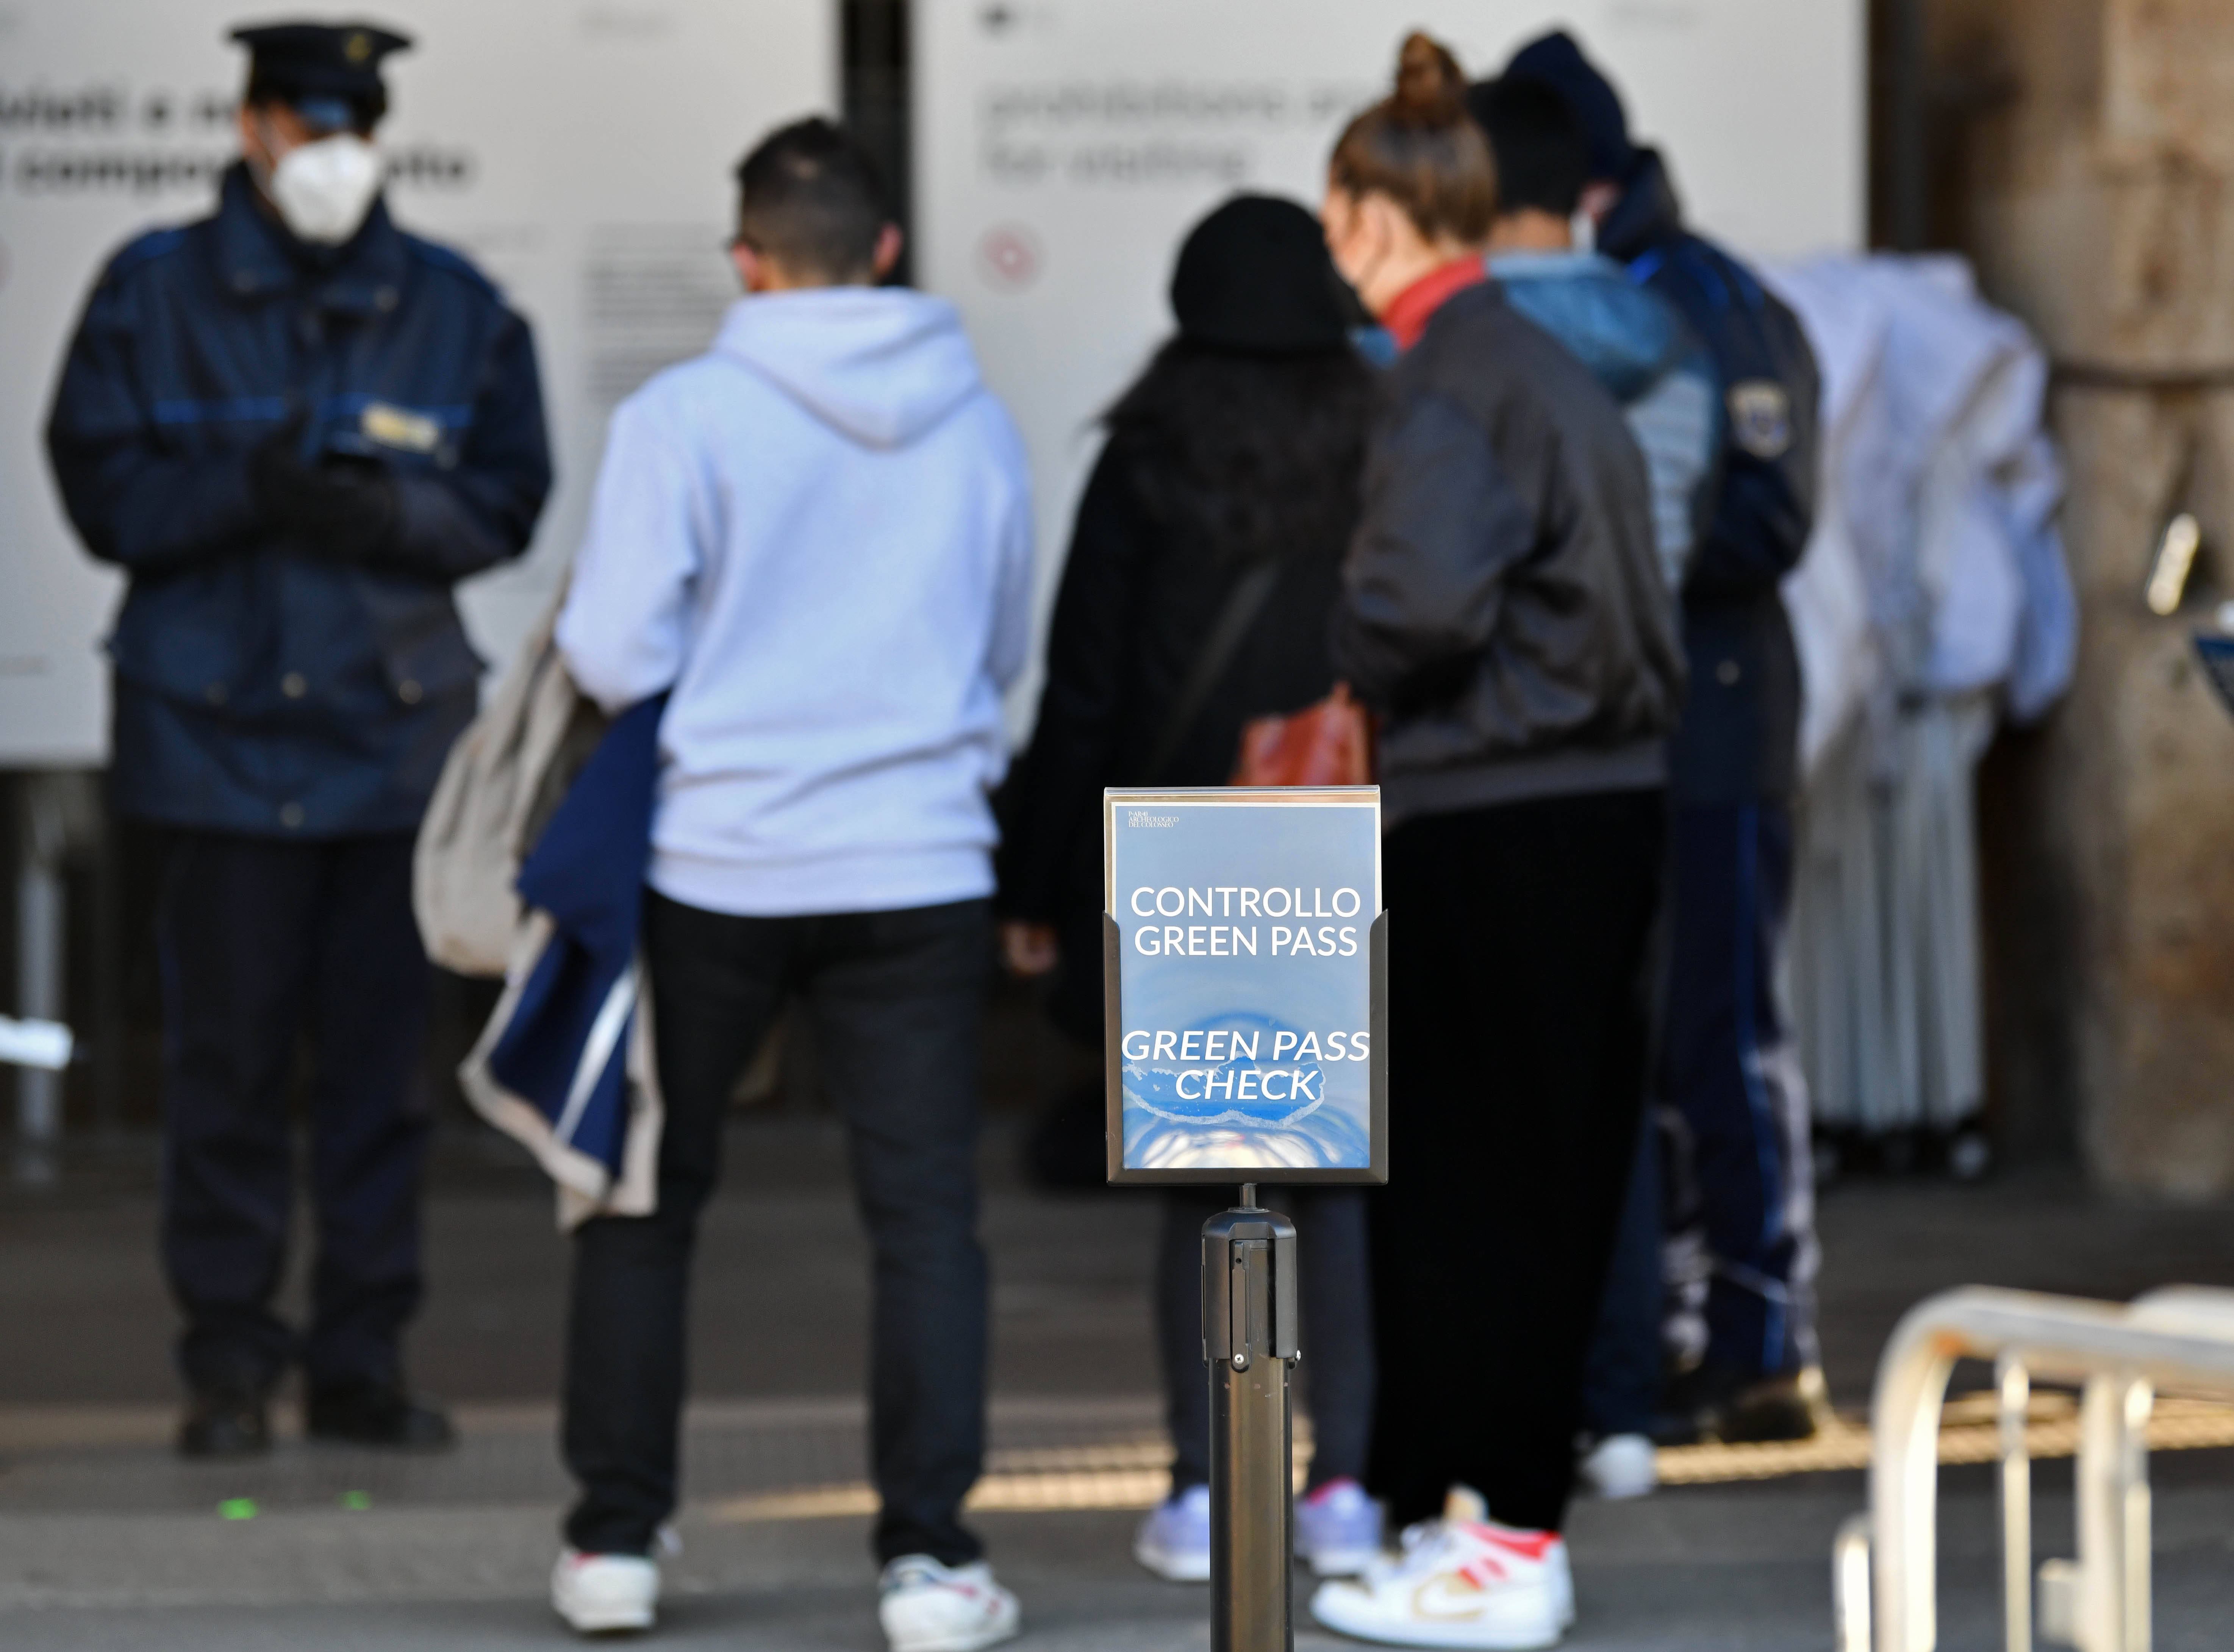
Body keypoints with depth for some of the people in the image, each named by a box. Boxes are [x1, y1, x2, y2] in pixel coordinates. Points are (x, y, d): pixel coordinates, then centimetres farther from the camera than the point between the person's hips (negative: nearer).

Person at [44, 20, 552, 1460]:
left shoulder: (454, 309, 7)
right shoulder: (155, 293, 2)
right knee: (228, 1057, 0)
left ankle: (364, 1361, 14)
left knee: (383, 1057, 5)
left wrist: (394, 512, -15)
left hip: (397, 729, 2)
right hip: (222, 727, -2)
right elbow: (102, 489, -1)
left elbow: (508, 501, 5)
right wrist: (246, 488, -18)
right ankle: (230, 1365, 9)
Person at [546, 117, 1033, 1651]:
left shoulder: (684, 417, -9)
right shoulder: (978, 426, 4)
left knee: (648, 1198, 13)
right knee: (926, 1212, 4)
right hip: (920, 870, 2)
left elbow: (613, 656, -11)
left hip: (713, 864, -1)